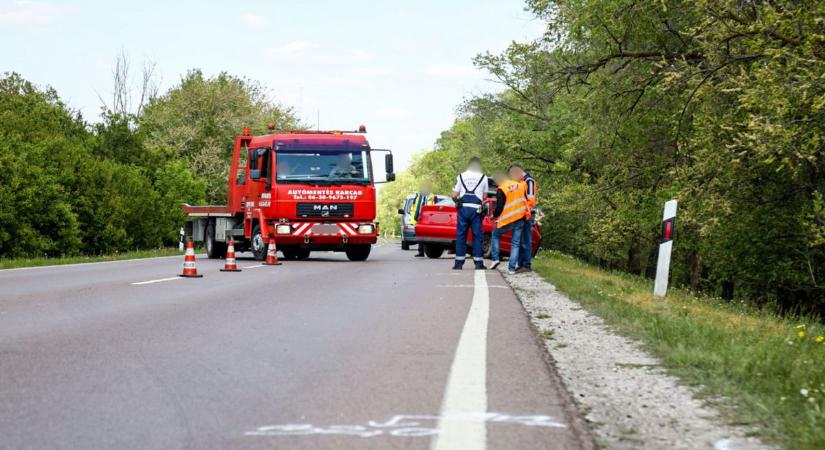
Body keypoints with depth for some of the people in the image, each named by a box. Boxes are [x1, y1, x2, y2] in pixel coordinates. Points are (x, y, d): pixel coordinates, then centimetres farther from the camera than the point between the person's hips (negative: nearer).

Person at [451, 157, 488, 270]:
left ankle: (459, 263, 3)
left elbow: (454, 195, 3)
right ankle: (478, 262, 3)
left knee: (461, 235, 5)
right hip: (476, 209, -1)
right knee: (477, 235, 5)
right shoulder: (483, 177, 5)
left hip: (463, 208, 1)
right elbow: (485, 196, 6)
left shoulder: (461, 176, 7)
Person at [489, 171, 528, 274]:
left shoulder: (501, 190, -13)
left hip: (507, 220, -5)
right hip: (520, 219, 5)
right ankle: (512, 268, 4)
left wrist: (494, 215, 7)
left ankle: (496, 258, 11)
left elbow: (499, 207, -12)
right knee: (515, 243, 8)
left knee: (495, 235, 20)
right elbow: (526, 200, 14)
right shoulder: (520, 185, 6)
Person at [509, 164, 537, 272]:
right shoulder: (520, 181, 20)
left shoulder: (529, 180, -8)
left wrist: (526, 212, -21)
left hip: (527, 215, -9)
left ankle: (527, 265, -8)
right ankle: (521, 264, 13)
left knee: (526, 241, -9)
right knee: (519, 241, 10)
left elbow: (531, 199, -16)